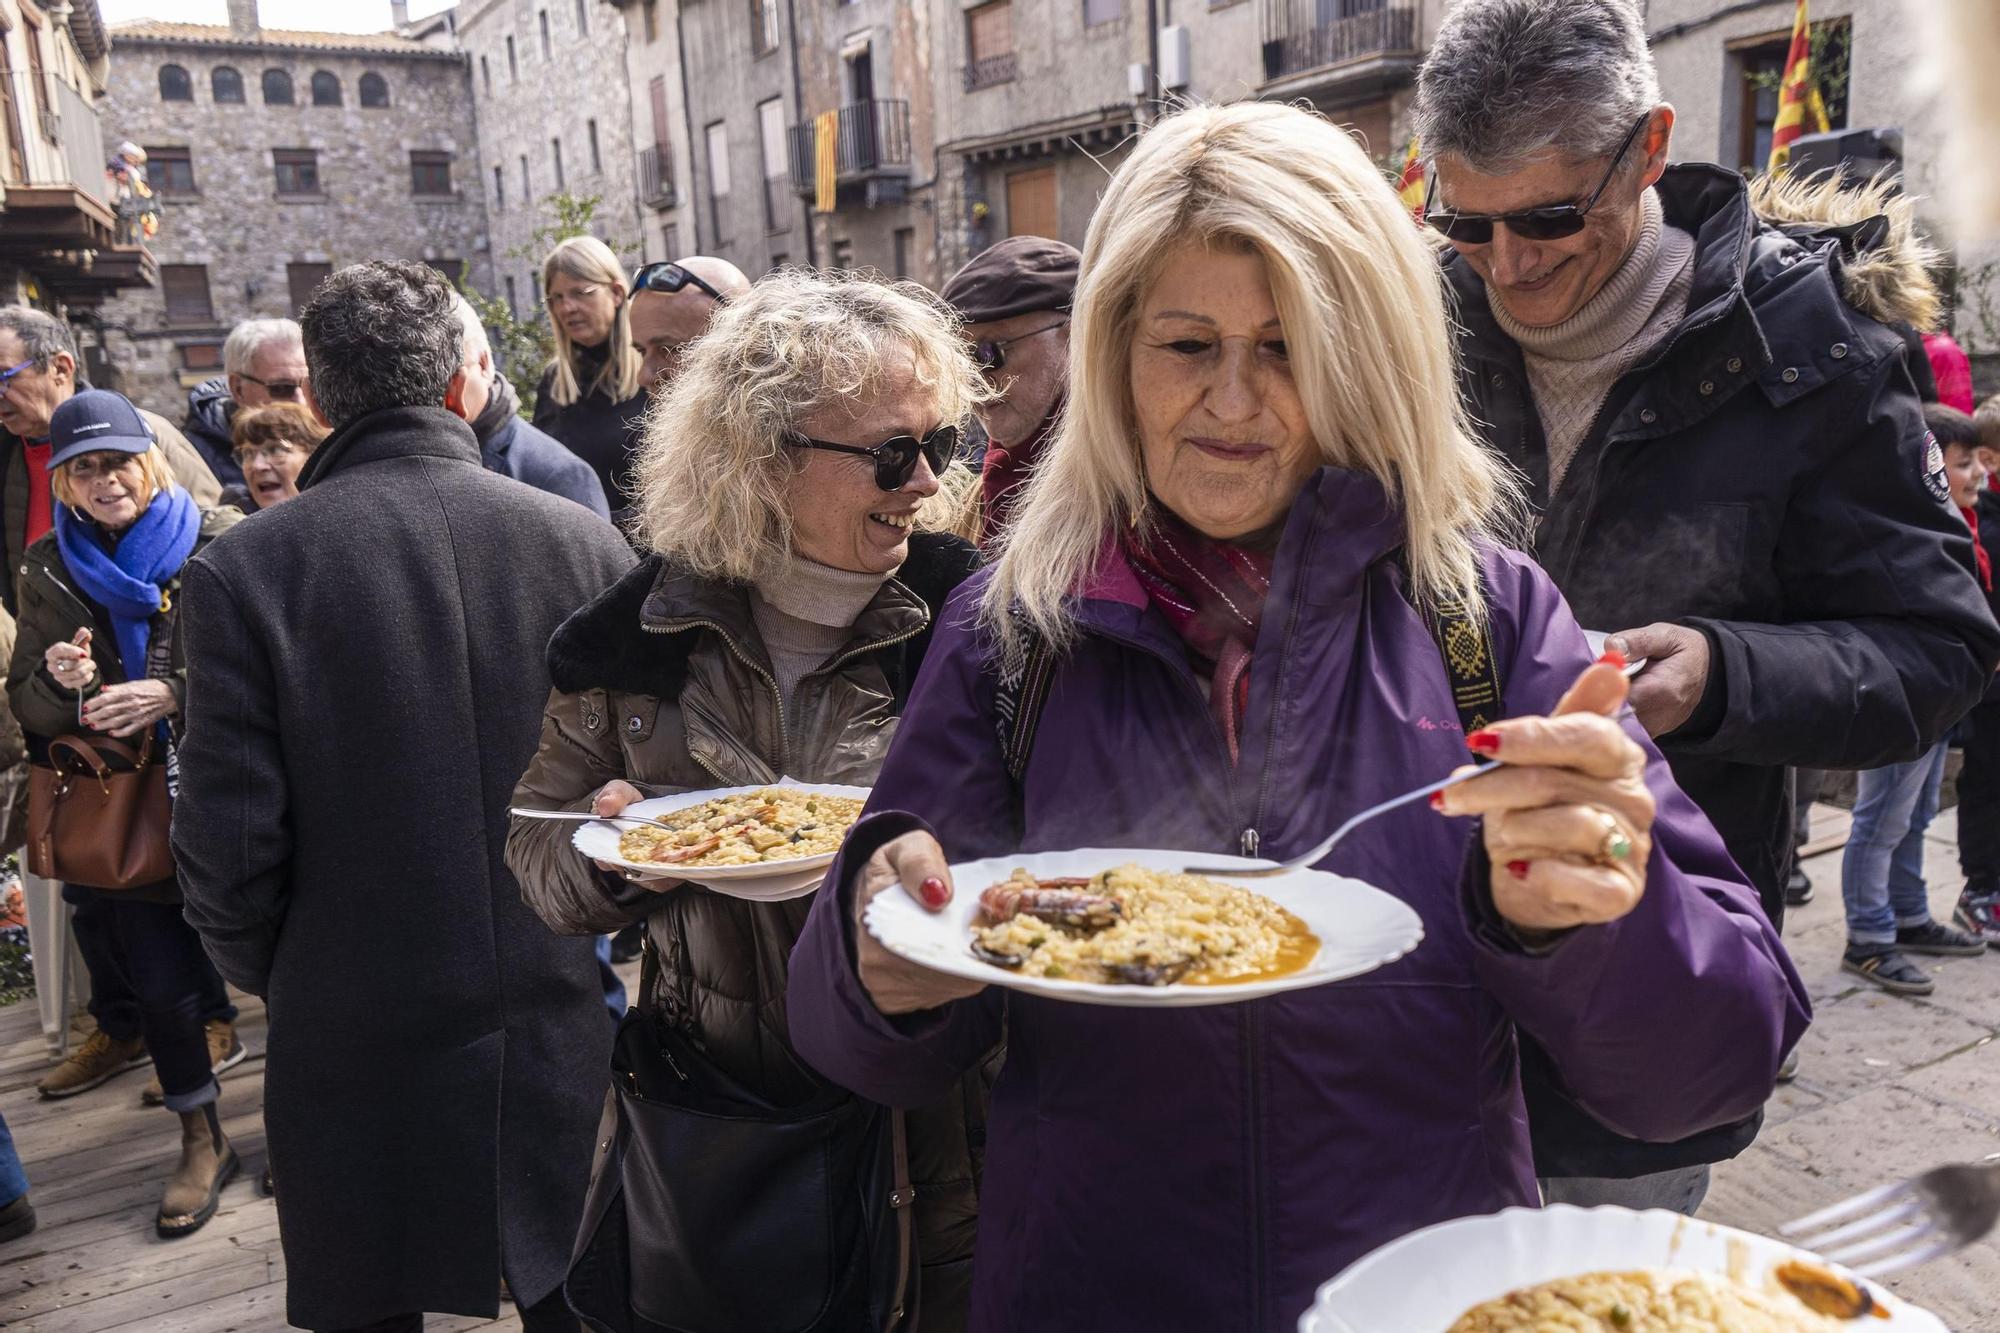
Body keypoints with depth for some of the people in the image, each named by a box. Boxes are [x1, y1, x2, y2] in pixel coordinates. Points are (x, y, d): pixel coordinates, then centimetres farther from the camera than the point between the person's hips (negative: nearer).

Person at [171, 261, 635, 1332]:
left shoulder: (241, 568, -14)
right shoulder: (584, 541, -9)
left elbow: (229, 835, -12)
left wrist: (262, 969, 8)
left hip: (358, 1033, -1)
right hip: (561, 1022, 2)